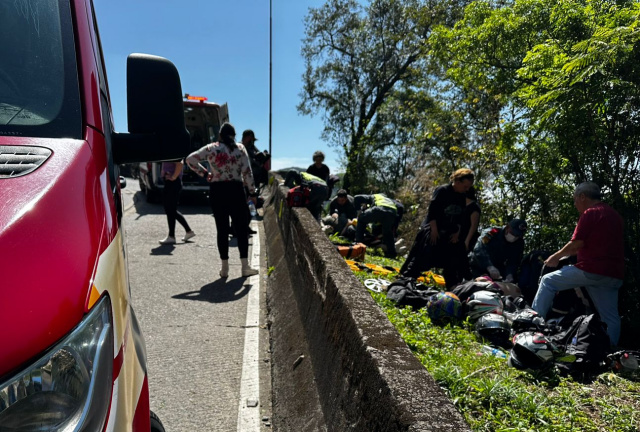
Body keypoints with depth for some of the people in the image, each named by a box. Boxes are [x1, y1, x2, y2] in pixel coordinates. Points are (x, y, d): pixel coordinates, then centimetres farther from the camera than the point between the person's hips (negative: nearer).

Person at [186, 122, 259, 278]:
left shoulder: (211, 148, 2)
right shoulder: (240, 148, 0)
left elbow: (191, 159, -2)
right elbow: (247, 172, -4)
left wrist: (204, 173, 7)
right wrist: (252, 192, 1)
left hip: (217, 191, 1)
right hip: (236, 190, -1)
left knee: (222, 229, 6)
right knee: (241, 228, 5)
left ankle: (224, 268, 11)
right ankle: (245, 266, 4)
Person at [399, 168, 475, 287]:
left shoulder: (462, 198, 8)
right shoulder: (442, 191, -13)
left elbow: (460, 217, 13)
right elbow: (432, 211, -17)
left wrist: (457, 233, 2)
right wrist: (434, 230, -20)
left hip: (448, 234, 7)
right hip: (432, 230, -7)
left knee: (452, 259, 8)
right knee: (422, 257, -8)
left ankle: (452, 286, 20)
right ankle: (406, 278, -1)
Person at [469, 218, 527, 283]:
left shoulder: (519, 243, -7)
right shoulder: (491, 233, -25)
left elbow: (514, 262, -13)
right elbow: (479, 250, -41)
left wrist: (509, 274, -35)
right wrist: (489, 267, -55)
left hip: (498, 269, 5)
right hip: (479, 269, -5)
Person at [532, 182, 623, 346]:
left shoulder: (590, 213, -6)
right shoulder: (615, 215, 20)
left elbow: (577, 243, -13)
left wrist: (556, 256, 2)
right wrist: (567, 254, 27)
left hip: (591, 270, -8)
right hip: (614, 275, 8)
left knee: (548, 281, 4)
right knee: (611, 317, 12)